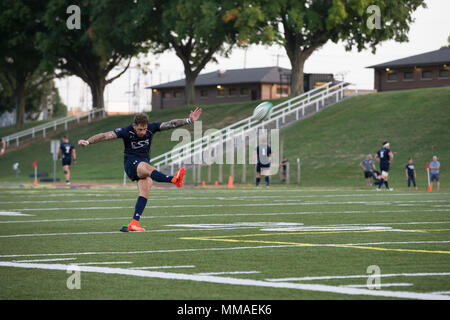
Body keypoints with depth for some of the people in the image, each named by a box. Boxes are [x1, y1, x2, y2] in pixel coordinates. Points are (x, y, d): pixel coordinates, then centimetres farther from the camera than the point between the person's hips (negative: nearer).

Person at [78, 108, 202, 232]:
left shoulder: (151, 128, -5)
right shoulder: (126, 131, -13)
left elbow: (170, 124, -7)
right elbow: (105, 136, -18)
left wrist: (189, 120, -15)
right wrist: (87, 142, -29)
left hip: (145, 162, 4)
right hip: (131, 163, -4)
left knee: (145, 192, -13)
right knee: (146, 167, -36)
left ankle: (134, 223, -15)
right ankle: (174, 179, -53)